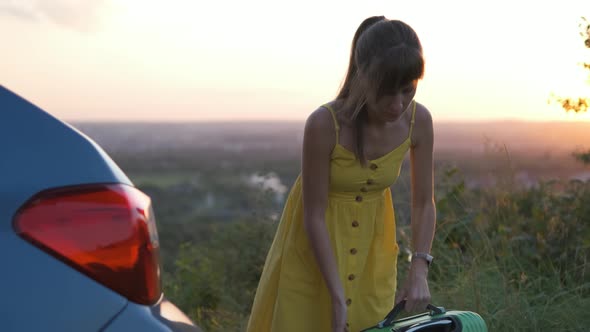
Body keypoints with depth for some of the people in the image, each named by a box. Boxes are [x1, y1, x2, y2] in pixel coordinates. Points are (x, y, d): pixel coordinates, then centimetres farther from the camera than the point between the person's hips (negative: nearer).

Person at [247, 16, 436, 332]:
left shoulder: (418, 121, -17)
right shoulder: (324, 124, -29)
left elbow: (423, 203, -6)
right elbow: (314, 217, -23)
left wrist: (418, 272, -17)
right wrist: (337, 296, -22)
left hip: (371, 241, 4)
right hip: (316, 242, -3)